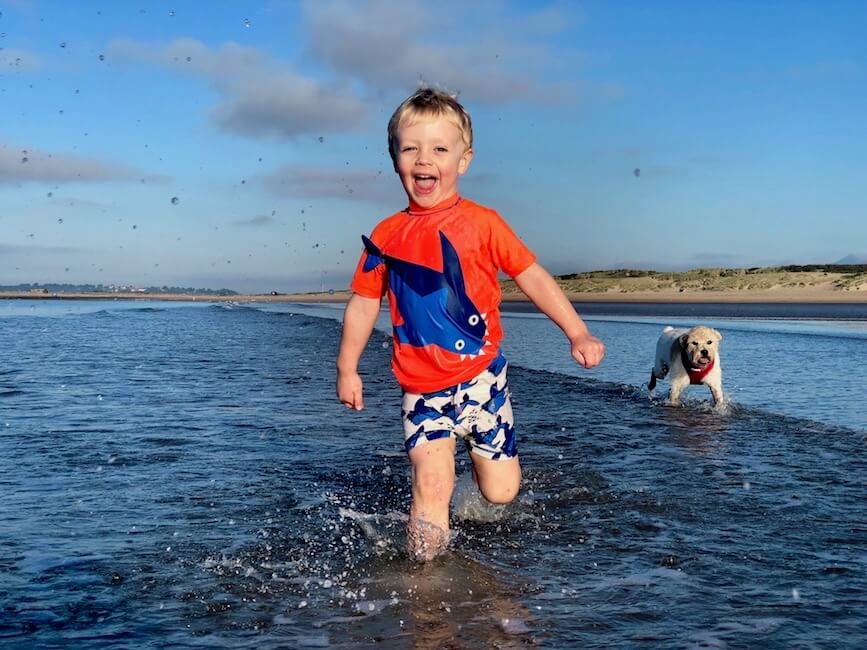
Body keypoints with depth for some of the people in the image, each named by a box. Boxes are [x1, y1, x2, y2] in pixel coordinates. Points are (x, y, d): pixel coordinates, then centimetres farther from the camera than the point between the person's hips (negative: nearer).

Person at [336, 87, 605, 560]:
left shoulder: (481, 223, -5)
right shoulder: (386, 235, 1)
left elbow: (532, 276, -3)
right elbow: (363, 303, 10)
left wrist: (577, 332, -9)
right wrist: (347, 370, 12)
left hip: (481, 378, 0)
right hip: (421, 388, 0)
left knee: (500, 492, 8)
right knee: (431, 486, -14)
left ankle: (481, 452, 42)